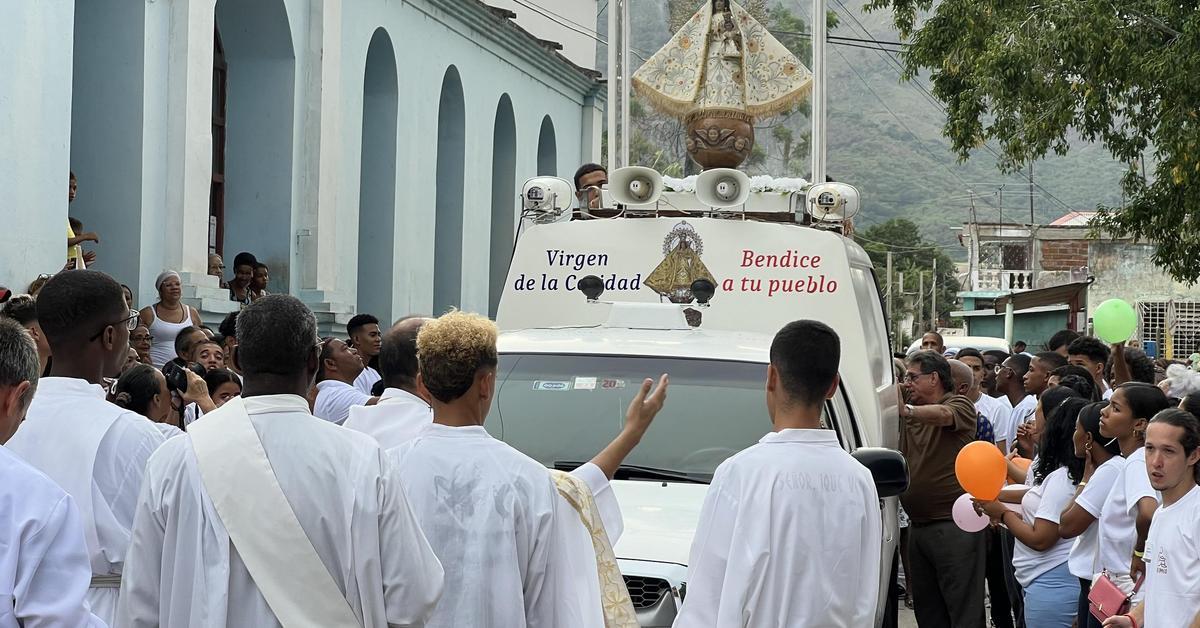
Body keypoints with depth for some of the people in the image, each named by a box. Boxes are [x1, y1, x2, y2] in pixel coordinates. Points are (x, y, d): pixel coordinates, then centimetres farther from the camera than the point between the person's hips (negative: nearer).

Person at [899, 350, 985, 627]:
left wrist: (906, 410, -46)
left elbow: (944, 415, -27)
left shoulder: (960, 405, -4)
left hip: (954, 526, -8)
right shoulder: (910, 417, 17)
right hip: (918, 526, 8)